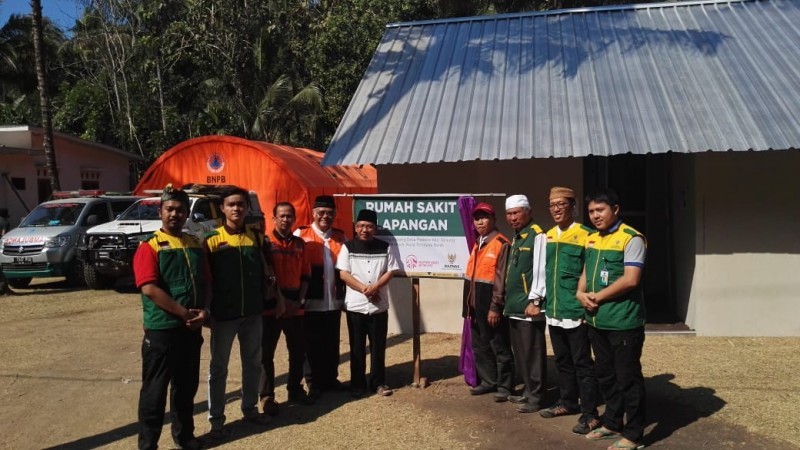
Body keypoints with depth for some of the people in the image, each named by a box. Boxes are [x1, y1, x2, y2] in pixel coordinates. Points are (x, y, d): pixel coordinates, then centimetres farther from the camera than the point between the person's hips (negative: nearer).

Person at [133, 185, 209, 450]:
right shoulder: (150, 246, -7)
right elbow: (149, 289, -17)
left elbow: (206, 282, 11)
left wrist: (204, 311, -7)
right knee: (155, 389, 3)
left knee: (187, 386, 16)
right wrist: (184, 313, -18)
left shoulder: (195, 245, 11)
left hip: (192, 329, 6)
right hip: (161, 329, -6)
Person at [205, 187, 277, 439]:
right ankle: (216, 419, 17)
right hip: (223, 314, -3)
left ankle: (250, 408, 31)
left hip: (253, 313, 4)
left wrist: (269, 300, 8)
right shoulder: (212, 240, -6)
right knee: (219, 367, 7)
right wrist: (206, 309, -9)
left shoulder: (257, 238, 4)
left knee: (253, 363, 15)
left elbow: (266, 273, 11)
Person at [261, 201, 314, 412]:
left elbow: (305, 274, 12)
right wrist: (281, 300, -12)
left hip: (296, 306, 5)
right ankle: (267, 395, 13)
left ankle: (295, 390, 27)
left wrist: (300, 300, 0)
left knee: (298, 351, 12)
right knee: (267, 352, 2)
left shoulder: (300, 243, 9)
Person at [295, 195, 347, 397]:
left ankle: (331, 377, 27)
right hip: (311, 300, -4)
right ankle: (313, 381, 18)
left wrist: (345, 293, 9)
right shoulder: (301, 234, -4)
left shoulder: (341, 237, 9)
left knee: (332, 342, 13)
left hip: (334, 300, 4)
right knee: (312, 343, 6)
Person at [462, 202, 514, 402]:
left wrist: (495, 307, -18)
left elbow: (501, 279, -16)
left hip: (491, 306, -9)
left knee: (499, 347, 2)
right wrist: (470, 304, 16)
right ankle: (488, 381, 29)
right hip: (477, 305, 9)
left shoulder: (501, 244, -12)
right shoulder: (477, 243, 15)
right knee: (480, 346, 16)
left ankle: (505, 386, 12)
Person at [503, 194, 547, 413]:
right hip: (514, 305, 9)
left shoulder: (538, 236, -10)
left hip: (529, 305, -9)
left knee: (532, 352, -2)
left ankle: (535, 397, 7)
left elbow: (540, 270, -17)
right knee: (519, 351, 16)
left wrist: (534, 300, -20)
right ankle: (528, 390, 28)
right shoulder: (515, 238, 17)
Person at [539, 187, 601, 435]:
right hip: (553, 311, 7)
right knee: (562, 361, 18)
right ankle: (567, 402, 32)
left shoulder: (585, 235, -9)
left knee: (582, 363, 1)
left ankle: (589, 413, 9)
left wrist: (587, 305, -13)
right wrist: (541, 301, 16)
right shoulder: (547, 237, 12)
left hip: (576, 311, -7)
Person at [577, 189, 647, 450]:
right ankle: (612, 423, 33)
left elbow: (630, 280, -19)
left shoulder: (631, 238, -12)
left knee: (628, 378, 3)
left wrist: (598, 297, -14)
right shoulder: (591, 240, 12)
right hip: (596, 320, 8)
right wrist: (581, 293, -3)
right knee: (605, 375, 18)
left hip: (623, 321, -8)